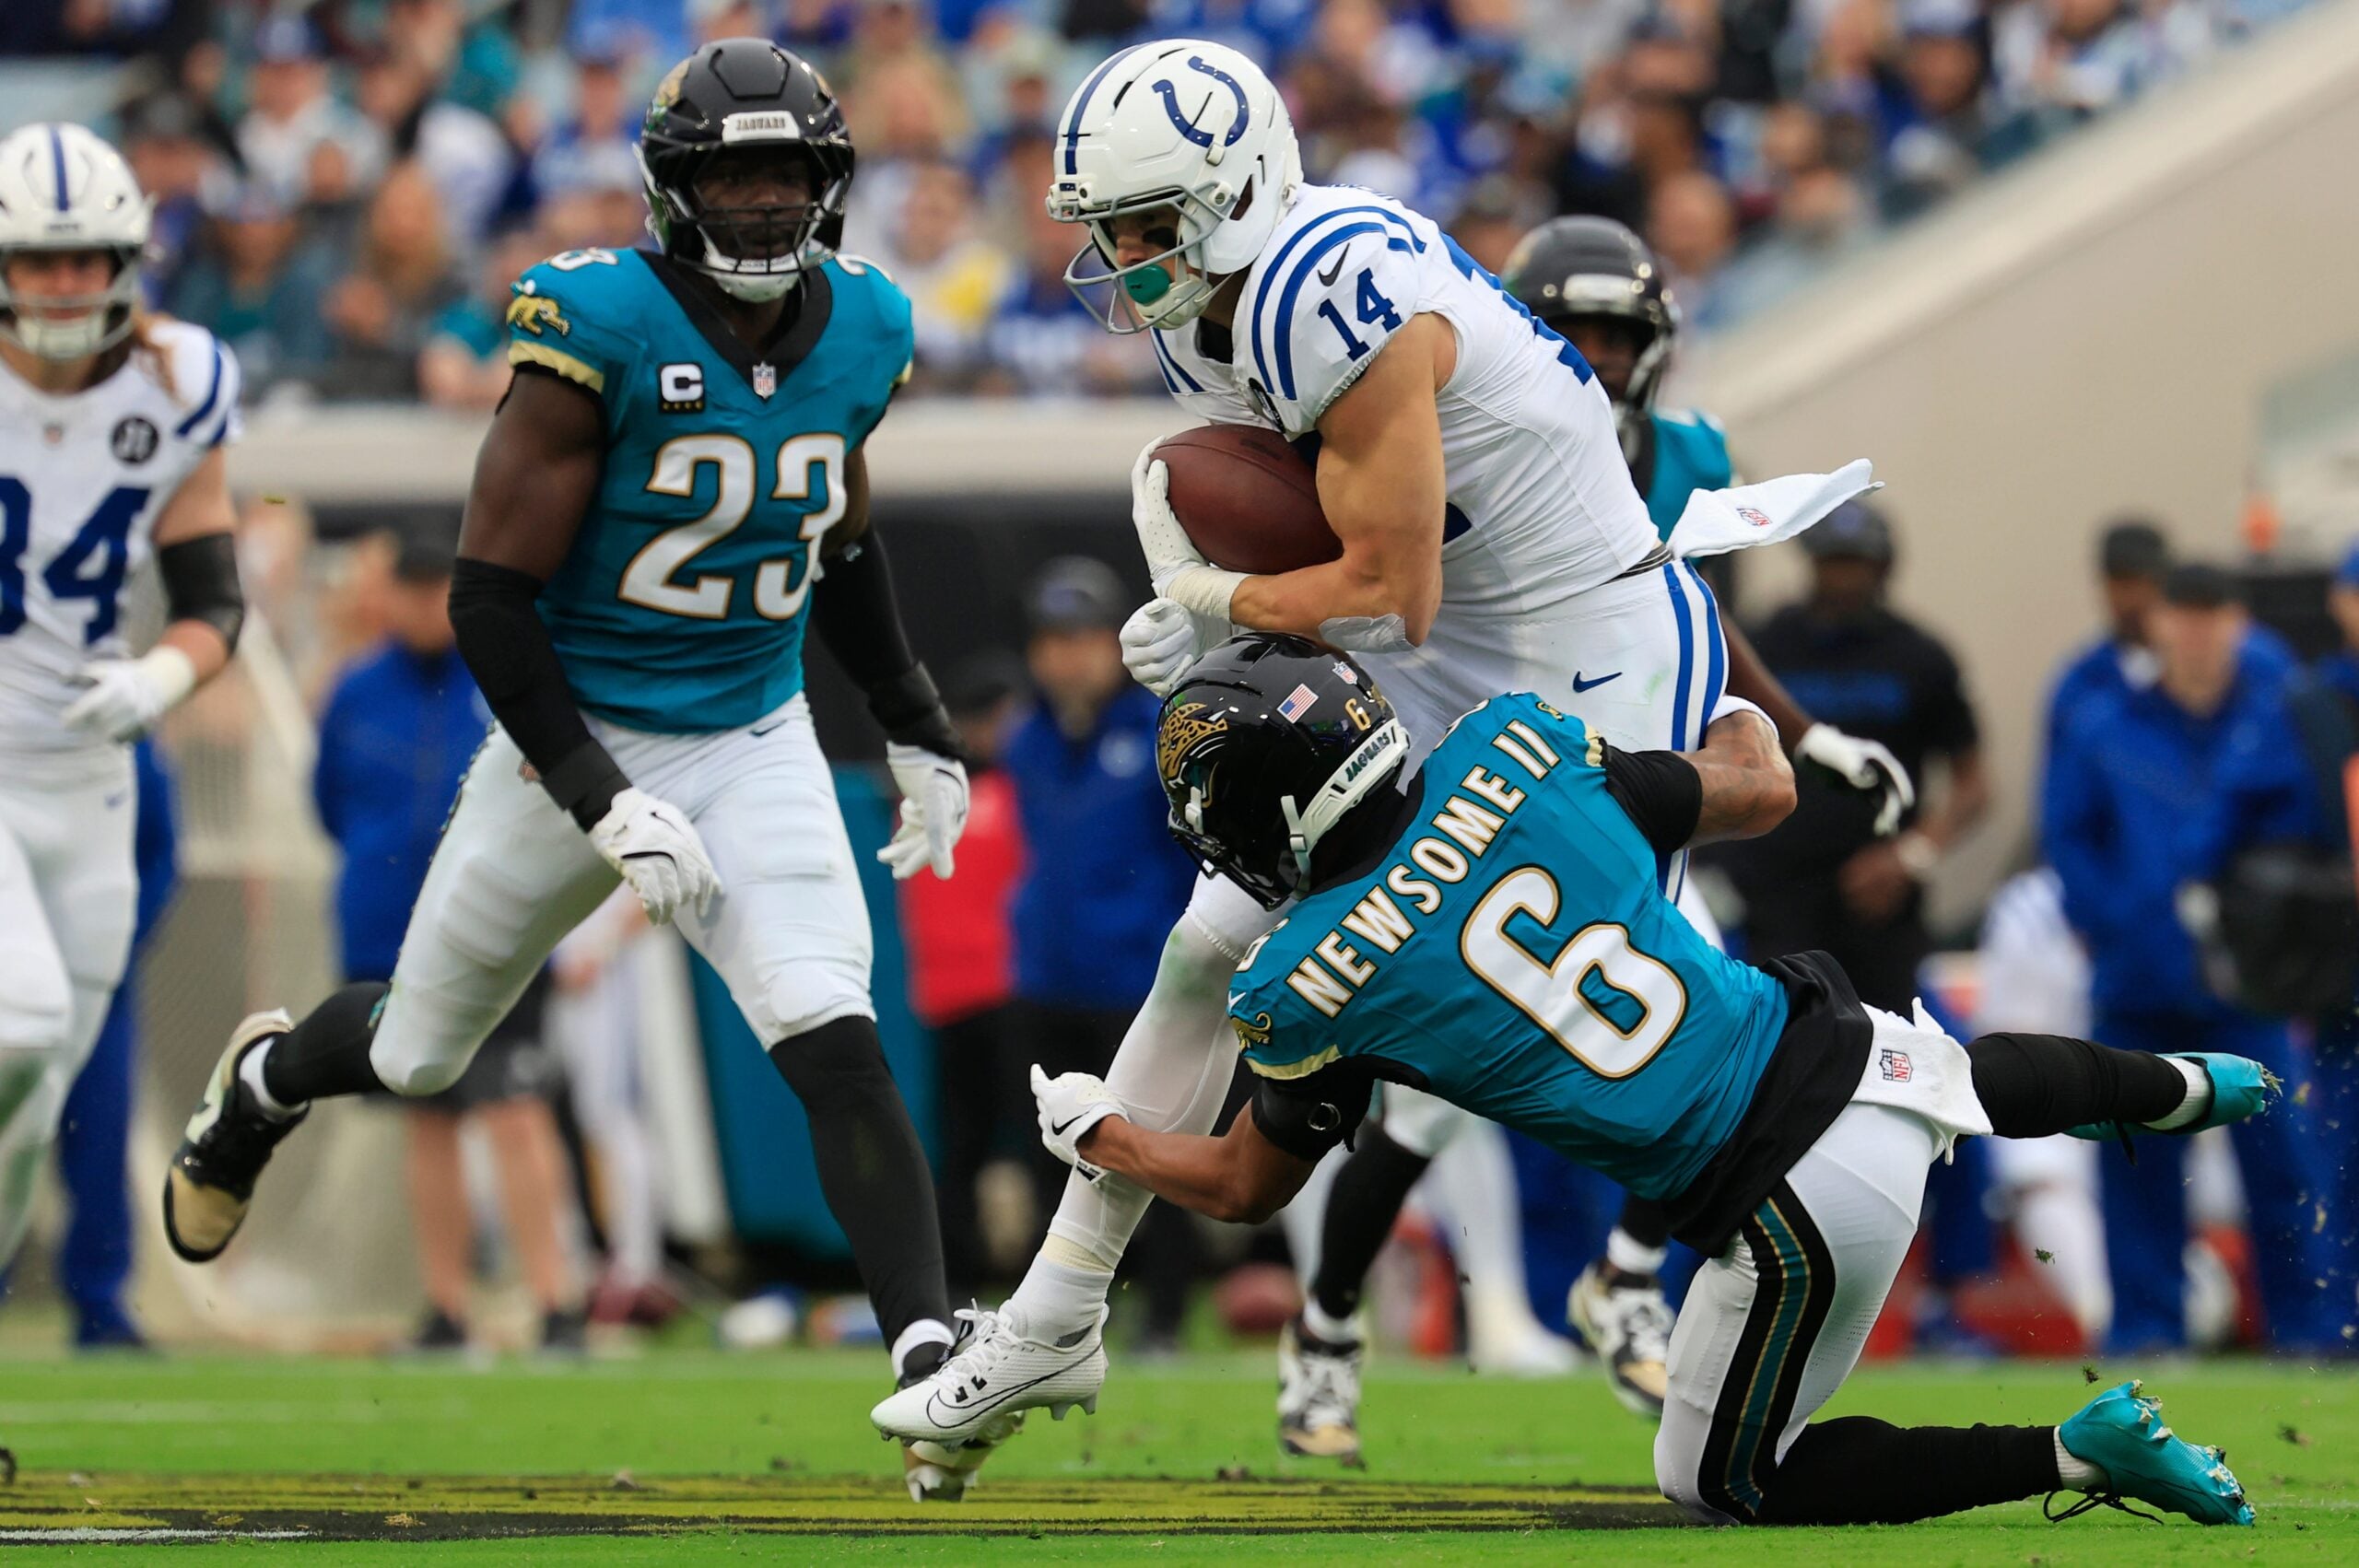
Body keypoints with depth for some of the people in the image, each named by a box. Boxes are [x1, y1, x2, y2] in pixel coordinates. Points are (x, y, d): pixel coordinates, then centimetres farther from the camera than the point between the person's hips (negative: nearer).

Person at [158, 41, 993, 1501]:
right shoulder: (600, 331, -21)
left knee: (837, 1045, -18)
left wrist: (918, 727, 19)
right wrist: (602, 802, -22)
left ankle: (932, 1366, -23)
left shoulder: (859, 333, -2)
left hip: (756, 746, 3)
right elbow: (490, 598, -18)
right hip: (579, 736, -3)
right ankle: (266, 1083, 51)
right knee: (419, 1051, 17)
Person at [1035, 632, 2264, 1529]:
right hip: (1857, 1046, 6)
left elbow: (1243, 1186, 8)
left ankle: (2081, 1455, 4)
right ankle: (2184, 1089, 65)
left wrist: (1091, 1131, 26)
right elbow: (1760, 793, 10)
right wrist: (1735, 709, 33)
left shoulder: (1306, 990, -11)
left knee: (1722, 1482, 17)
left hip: (1797, 1209, -6)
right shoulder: (1517, 746, -3)